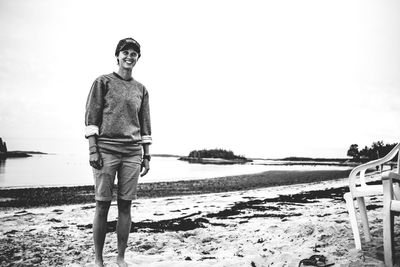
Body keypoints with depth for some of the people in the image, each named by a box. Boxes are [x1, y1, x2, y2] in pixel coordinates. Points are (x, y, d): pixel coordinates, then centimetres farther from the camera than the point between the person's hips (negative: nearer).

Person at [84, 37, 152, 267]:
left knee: (125, 205, 3)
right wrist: (93, 149, -9)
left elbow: (145, 125, 16)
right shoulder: (103, 82, 7)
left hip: (132, 153, 3)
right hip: (106, 149, -3)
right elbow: (91, 117, 0)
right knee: (102, 205, -2)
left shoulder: (141, 89, 16)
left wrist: (147, 156, 10)